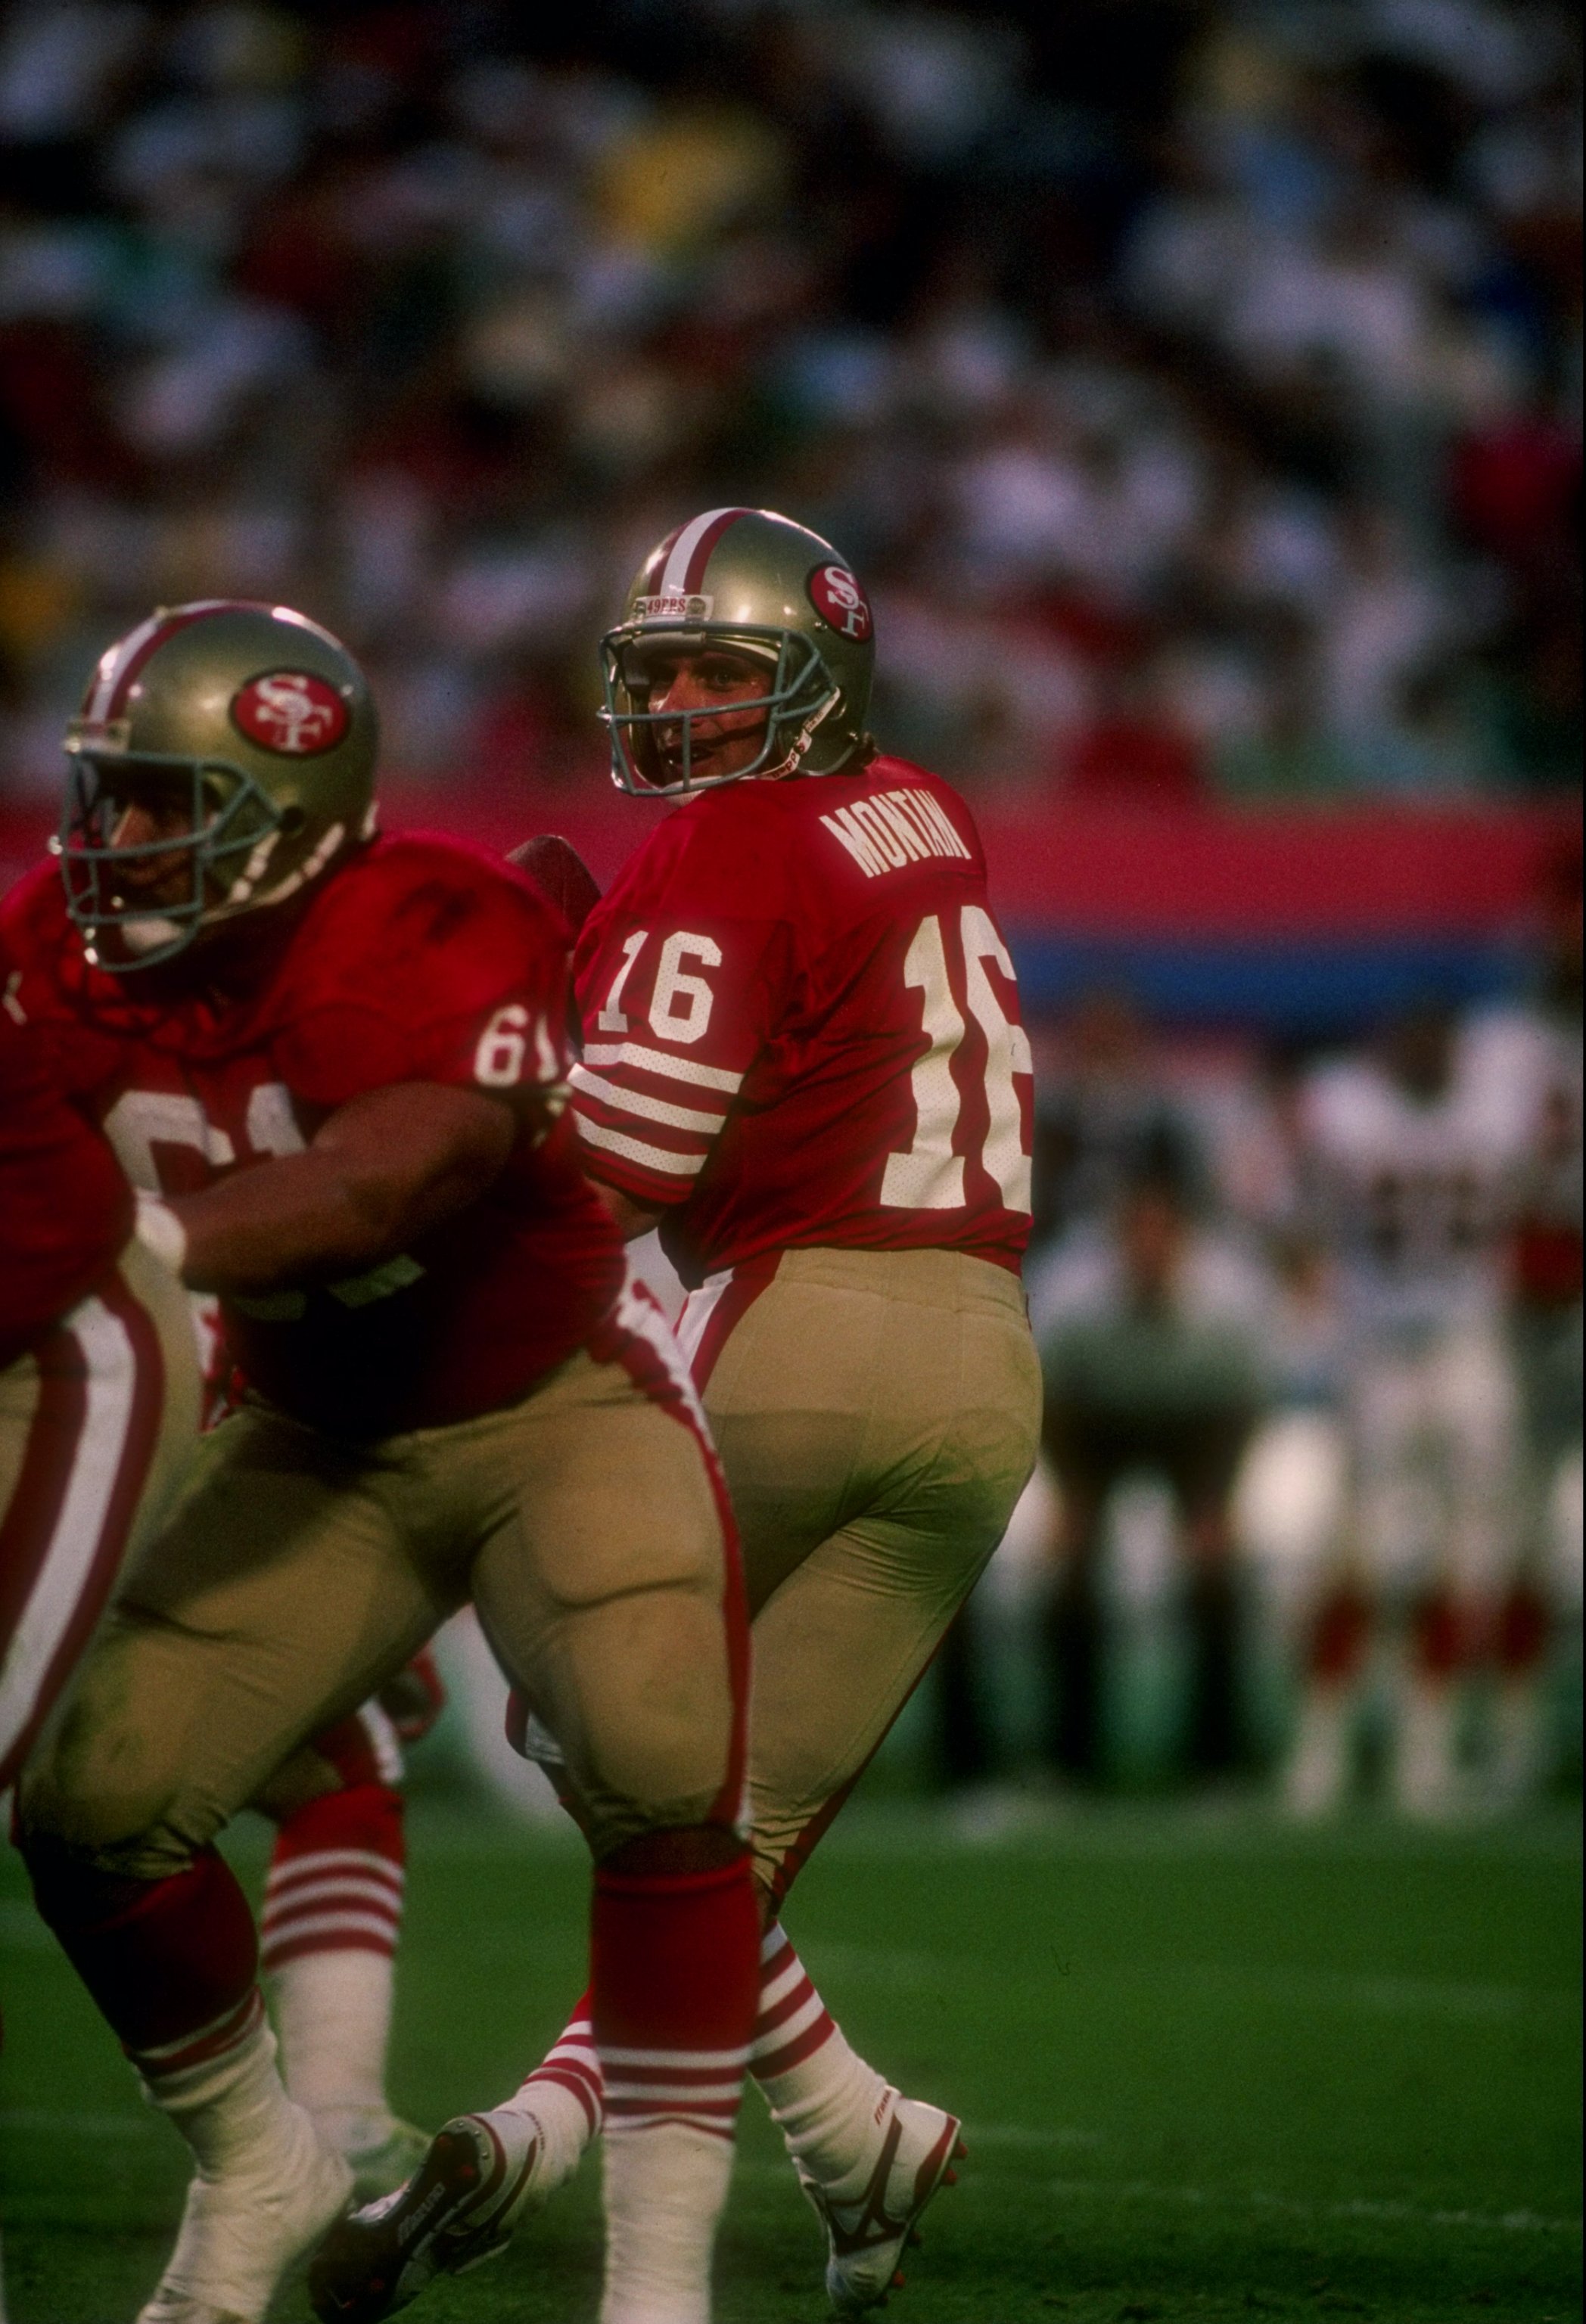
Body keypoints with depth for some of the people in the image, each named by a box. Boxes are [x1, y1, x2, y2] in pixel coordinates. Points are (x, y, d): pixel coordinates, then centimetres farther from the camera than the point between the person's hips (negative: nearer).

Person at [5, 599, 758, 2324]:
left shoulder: (432, 935, -29)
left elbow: (406, 1176, -44)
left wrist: (144, 1239, -55)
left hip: (559, 1404, -5)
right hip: (323, 1449, 5)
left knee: (662, 1779, -26)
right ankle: (255, 2173, 20)